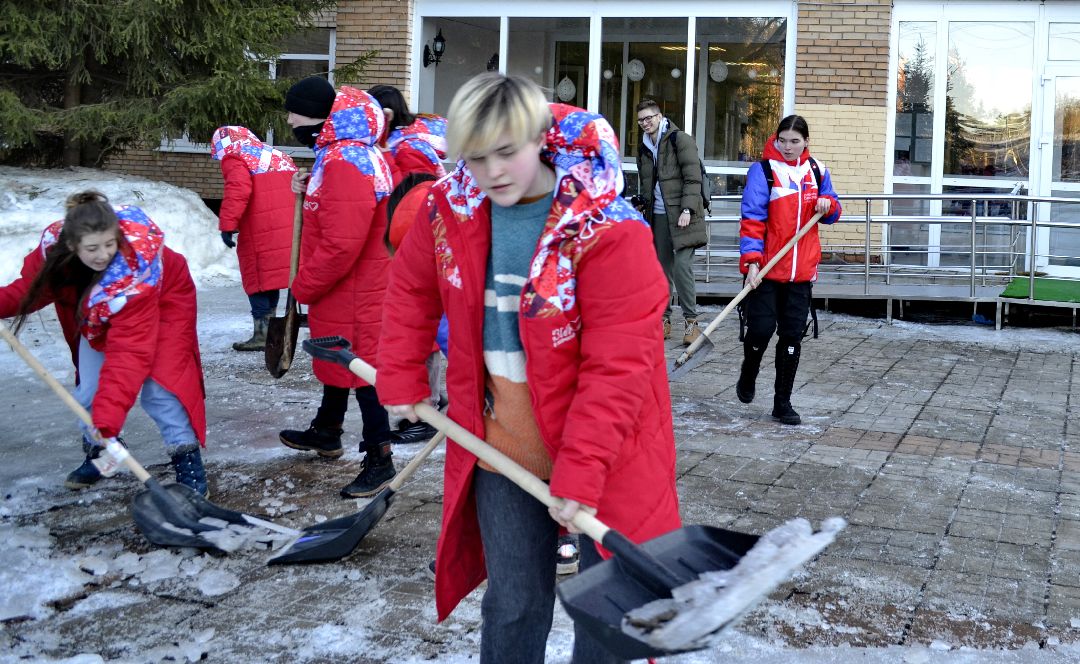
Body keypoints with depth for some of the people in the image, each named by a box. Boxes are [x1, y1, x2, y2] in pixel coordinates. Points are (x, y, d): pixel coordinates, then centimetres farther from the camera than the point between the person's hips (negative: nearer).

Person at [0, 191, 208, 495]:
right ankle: (97, 453, 27)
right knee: (88, 391, 3)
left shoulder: (134, 273, -44)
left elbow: (129, 352, -46)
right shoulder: (53, 246, -30)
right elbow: (30, 288, -8)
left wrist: (107, 418, -52)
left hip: (162, 302, -5)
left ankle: (188, 464, -9)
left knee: (158, 386, -20)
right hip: (98, 314, 5)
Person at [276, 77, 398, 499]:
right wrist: (308, 192, 3)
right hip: (339, 290, 11)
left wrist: (303, 286, -17)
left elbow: (341, 245, -30)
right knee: (337, 360, 25)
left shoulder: (344, 163, -26)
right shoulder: (337, 155, 9)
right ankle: (327, 432, 43)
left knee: (360, 370, -2)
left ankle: (379, 459, 7)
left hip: (354, 294, -11)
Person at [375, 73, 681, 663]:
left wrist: (579, 471, -27)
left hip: (599, 454, -4)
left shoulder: (608, 229, -22)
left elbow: (616, 366, -24)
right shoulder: (450, 210, -5)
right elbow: (411, 288, 15)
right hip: (501, 447, 4)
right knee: (513, 602, 17)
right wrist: (400, 379, 12)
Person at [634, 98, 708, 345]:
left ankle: (691, 320, -6)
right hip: (657, 216, 6)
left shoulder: (681, 140, -4)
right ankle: (664, 319, 14)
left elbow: (693, 178, -10)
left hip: (680, 214, -6)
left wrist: (687, 209, -17)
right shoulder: (644, 148, 16)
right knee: (661, 268, 7)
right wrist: (642, 211, 19)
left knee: (682, 265, -13)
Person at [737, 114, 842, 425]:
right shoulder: (763, 170, -5)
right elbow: (752, 217, -11)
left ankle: (783, 402, 16)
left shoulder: (816, 171, 9)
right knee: (761, 329, -8)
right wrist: (752, 260, -21)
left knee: (793, 335, 5)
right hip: (766, 269, -4)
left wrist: (827, 204, -4)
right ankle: (748, 374, 25)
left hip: (801, 270, 4)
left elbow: (833, 212, 20)